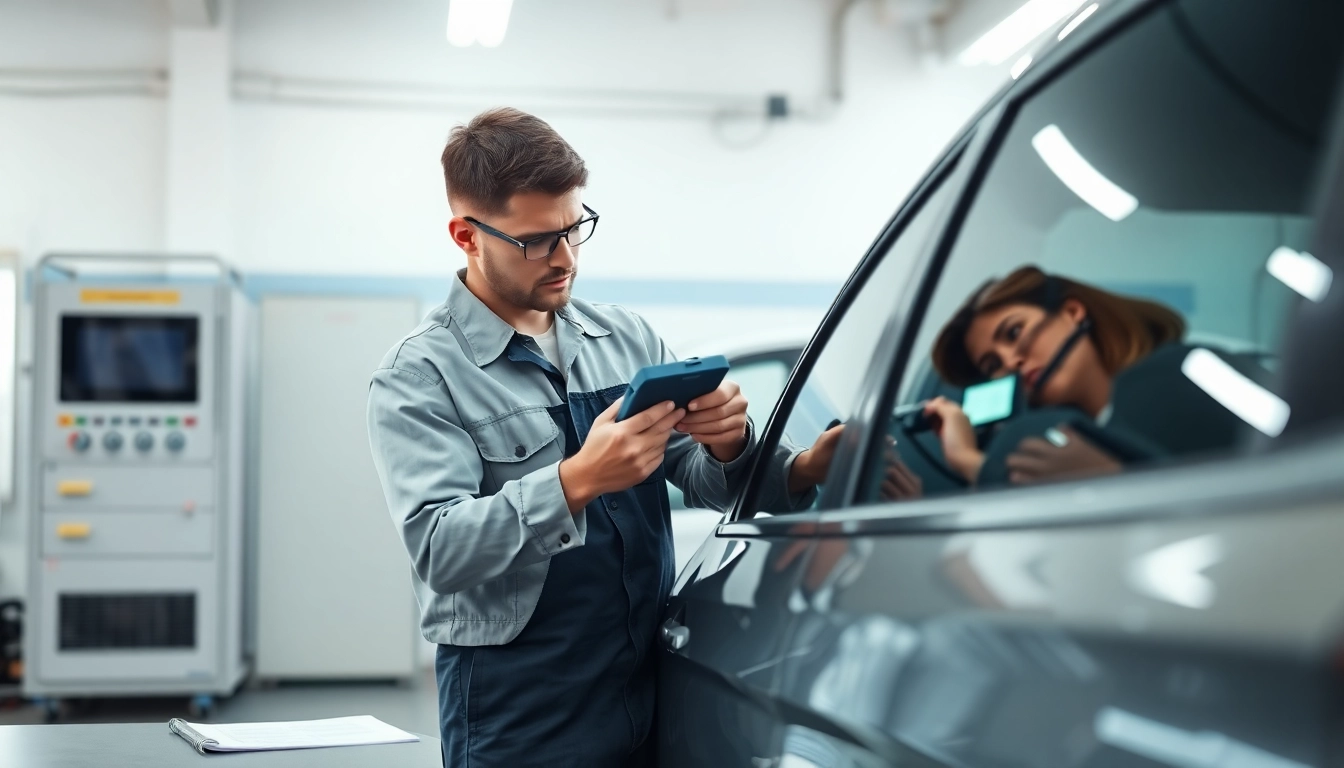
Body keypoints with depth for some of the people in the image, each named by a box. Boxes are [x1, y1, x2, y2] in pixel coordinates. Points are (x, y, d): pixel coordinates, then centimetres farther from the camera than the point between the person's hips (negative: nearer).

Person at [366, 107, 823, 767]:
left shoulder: (627, 337, 8)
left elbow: (708, 487, 9)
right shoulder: (417, 378, -8)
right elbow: (437, 546, -19)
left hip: (652, 684, 5)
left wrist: (728, 447, -14)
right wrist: (575, 483, -31)